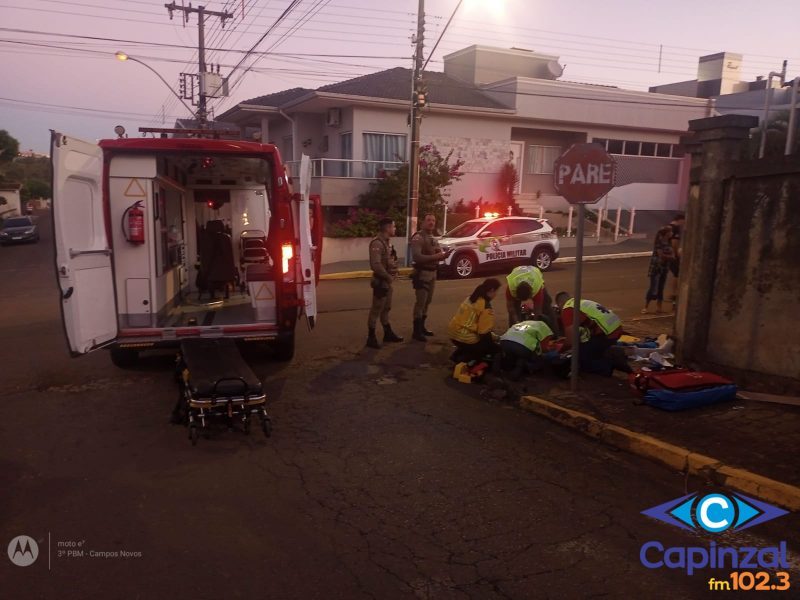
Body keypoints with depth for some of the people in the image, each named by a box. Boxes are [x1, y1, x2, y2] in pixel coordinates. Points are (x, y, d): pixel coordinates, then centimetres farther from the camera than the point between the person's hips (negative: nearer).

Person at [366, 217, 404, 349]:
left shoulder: (387, 241, 11)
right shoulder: (377, 243, -21)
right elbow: (376, 265, -29)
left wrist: (394, 273, 6)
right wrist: (388, 277, -18)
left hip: (387, 281, 10)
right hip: (381, 281, -10)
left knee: (386, 309, 19)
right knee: (376, 310, -2)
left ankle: (388, 333, 31)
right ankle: (371, 338, 7)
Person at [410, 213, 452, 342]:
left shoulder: (434, 238, 14)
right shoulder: (418, 238, -14)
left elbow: (438, 254, 18)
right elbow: (417, 257, -26)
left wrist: (443, 255, -6)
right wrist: (435, 256, -27)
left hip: (432, 273, 9)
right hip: (422, 273, -9)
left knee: (427, 301, 16)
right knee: (420, 302, -9)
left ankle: (421, 327, 29)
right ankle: (416, 331, -3)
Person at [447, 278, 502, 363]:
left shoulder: (472, 298, 9)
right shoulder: (486, 307, -17)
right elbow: (484, 332, -18)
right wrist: (493, 337, 2)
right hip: (464, 338, -9)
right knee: (495, 348, 8)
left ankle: (457, 355, 16)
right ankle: (463, 360, -6)